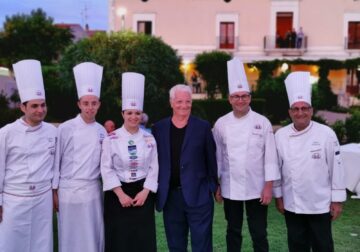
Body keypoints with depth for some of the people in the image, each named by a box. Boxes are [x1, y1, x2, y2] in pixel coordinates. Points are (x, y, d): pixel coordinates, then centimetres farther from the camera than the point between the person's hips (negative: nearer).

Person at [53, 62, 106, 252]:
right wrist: (54, 192, -2)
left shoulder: (101, 131, 6)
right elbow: (56, 161, -3)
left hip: (94, 191, 4)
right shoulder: (66, 128, -7)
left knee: (94, 235, 10)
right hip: (70, 191, -4)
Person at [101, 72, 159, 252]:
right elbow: (107, 169, -7)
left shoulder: (149, 139, 2)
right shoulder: (111, 139, -5)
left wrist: (145, 192, -9)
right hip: (118, 194, -2)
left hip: (143, 194, 2)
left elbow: (154, 168, 2)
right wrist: (121, 194, -14)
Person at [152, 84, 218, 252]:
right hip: (170, 197, 3)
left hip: (198, 196, -2)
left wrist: (212, 187, 1)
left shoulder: (203, 127, 1)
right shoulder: (158, 128, 5)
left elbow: (211, 159, 3)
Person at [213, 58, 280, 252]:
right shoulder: (221, 124, 0)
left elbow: (270, 156, -6)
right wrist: (216, 185, 4)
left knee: (259, 234, 6)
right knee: (233, 232, 15)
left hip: (256, 188, -2)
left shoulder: (262, 122, -6)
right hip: (230, 189, 2)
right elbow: (217, 157, 4)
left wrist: (268, 186, -9)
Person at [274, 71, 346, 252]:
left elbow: (336, 168, -7)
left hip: (320, 204, -2)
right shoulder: (280, 135, -3)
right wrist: (278, 196, 6)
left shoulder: (326, 134, -10)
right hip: (291, 204, 2)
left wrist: (337, 200, -5)